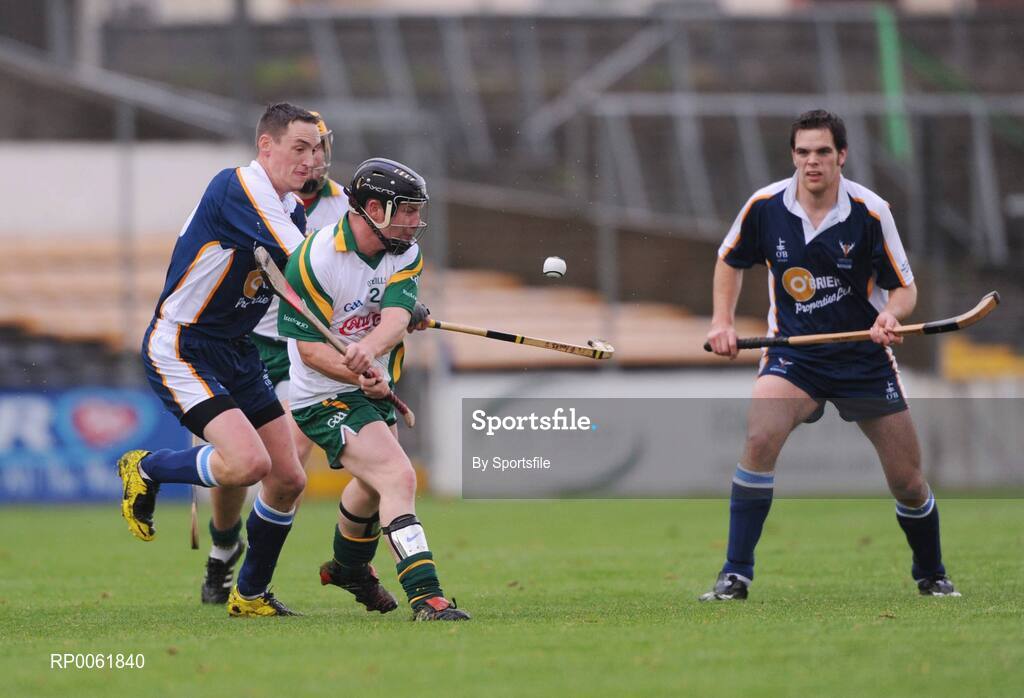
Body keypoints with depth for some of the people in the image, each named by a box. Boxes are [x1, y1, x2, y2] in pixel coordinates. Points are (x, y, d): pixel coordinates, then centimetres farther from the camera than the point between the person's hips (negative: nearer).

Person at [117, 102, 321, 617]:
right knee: (248, 463, -26)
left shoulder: (290, 209, 8)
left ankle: (250, 594, 25)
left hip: (237, 352, 9)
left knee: (288, 479, 5)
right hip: (180, 349, -9)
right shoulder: (236, 189, -20)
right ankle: (145, 469, 3)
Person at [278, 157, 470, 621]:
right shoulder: (315, 260, -24)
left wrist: (367, 351, -43)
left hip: (374, 388, 8)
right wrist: (360, 376, -34)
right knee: (399, 478, -24)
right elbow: (309, 346, -21)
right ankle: (425, 595, -29)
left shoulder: (406, 253, -6)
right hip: (326, 398, -8)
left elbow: (397, 317, -22)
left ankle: (349, 567, 57)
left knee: (375, 484, 28)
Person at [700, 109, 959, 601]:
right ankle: (735, 575, -20)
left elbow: (903, 288, -5)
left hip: (865, 356, 0)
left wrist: (890, 316, -26)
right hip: (794, 353, 0)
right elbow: (730, 260, 12)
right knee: (759, 438, -27)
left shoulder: (870, 211, -13)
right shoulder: (764, 206, -8)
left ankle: (931, 575, 32)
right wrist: (722, 321, 1)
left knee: (908, 482, 3)